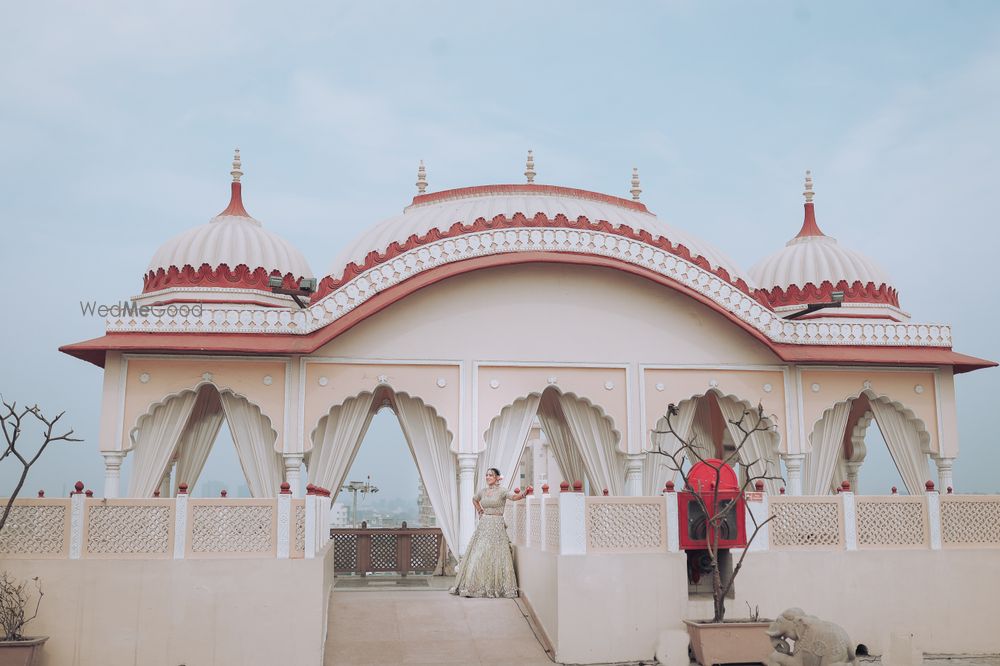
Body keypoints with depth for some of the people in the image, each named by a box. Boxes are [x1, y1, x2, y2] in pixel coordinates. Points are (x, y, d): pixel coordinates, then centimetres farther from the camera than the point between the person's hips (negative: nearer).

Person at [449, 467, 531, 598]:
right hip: (483, 525, 5)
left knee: (494, 556, -4)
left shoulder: (501, 491, -6)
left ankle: (495, 586, 3)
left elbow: (513, 496, -27)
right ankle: (477, 586, 9)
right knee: (478, 555, 3)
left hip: (496, 526, -5)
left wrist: (524, 493, -47)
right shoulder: (482, 491, 10)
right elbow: (474, 500, 32)